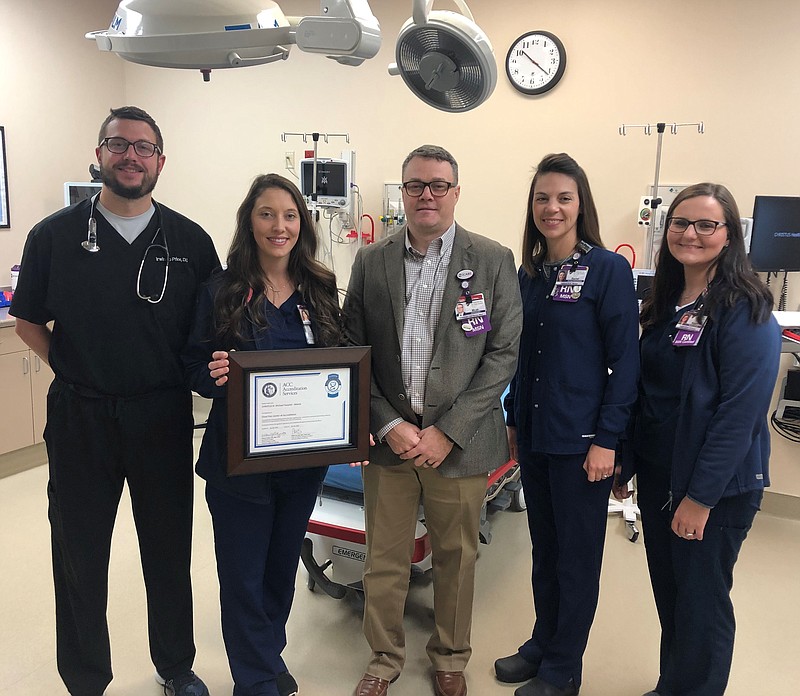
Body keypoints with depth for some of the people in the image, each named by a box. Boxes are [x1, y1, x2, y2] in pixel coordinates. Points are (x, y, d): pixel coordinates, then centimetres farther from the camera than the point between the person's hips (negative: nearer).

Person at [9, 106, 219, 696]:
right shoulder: (55, 236, 0)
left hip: (163, 418, 1)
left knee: (169, 549, 14)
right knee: (80, 556, 12)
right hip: (79, 417, 0)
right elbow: (29, 321, 9)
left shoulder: (189, 241, 0)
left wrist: (185, 372, -6)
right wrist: (73, 367, 0)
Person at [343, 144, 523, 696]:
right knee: (384, 558, 12)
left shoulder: (493, 261, -3)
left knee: (456, 556, 13)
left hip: (459, 440, -1)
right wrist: (388, 425, -8)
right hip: (388, 436, 2)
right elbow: (353, 352, 3)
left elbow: (504, 353, -6)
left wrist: (447, 431, -11)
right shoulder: (371, 262, 3)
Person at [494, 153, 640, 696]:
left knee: (576, 555, 9)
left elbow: (625, 360, -12)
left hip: (581, 439, -5)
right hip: (534, 434, 6)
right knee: (544, 548, 18)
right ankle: (542, 644, 37)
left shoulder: (609, 269, -10)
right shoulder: (530, 273, 7)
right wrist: (514, 419, 14)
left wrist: (607, 440, -15)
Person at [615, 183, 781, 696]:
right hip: (657, 475, 7)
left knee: (701, 601, 8)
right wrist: (626, 464, 13)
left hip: (716, 486, -6)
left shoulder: (747, 312, -15)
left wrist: (701, 496, -19)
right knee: (668, 592, 19)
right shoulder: (665, 303, 6)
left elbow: (740, 412, -19)